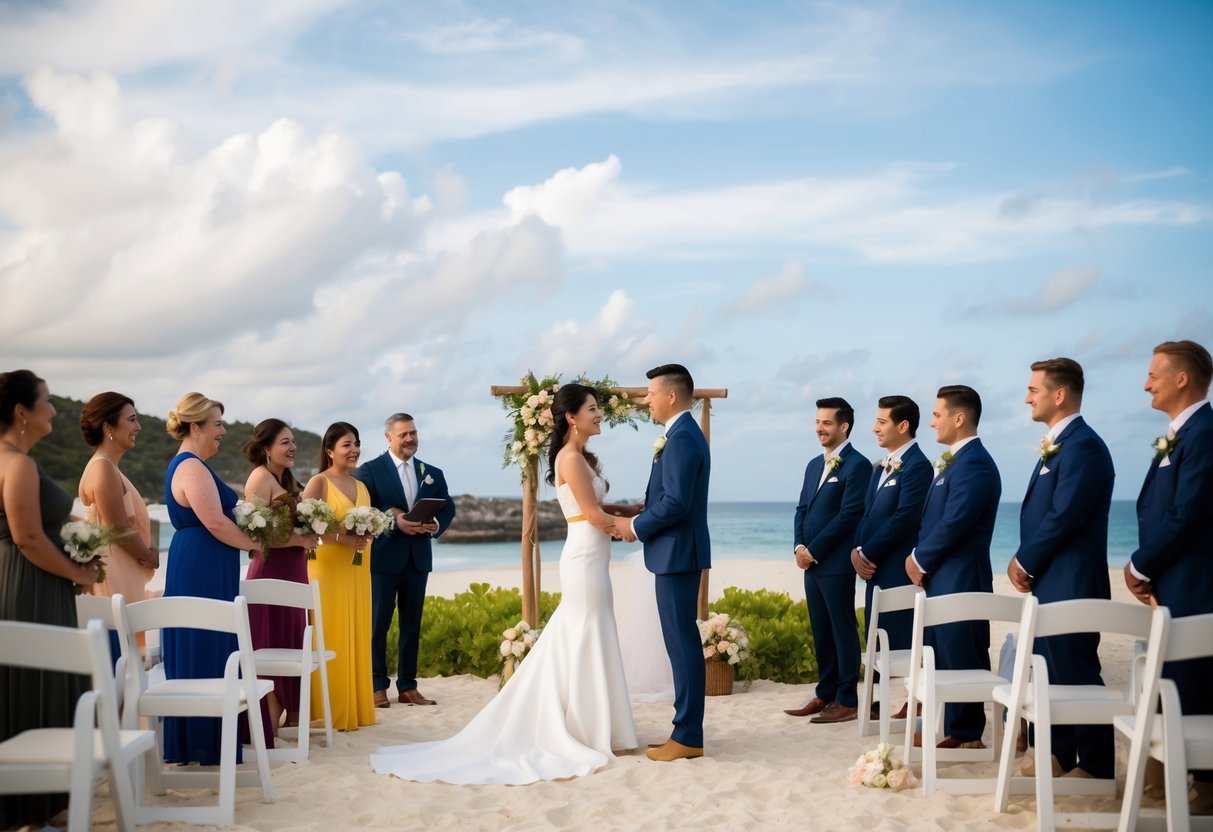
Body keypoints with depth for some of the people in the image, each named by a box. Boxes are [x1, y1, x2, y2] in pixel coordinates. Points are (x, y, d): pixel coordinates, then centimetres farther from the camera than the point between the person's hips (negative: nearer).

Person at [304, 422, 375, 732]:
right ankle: (331, 712, 0)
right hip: (329, 570, -7)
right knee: (331, 639, -5)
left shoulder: (361, 486, 15)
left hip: (357, 571, 7)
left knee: (356, 637, 9)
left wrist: (365, 537, 0)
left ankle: (355, 708, 16)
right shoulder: (319, 482, -6)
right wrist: (340, 538, -23)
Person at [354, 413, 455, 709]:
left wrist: (437, 524, -11)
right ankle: (377, 686, 8)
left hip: (418, 559, 5)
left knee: (412, 624, 10)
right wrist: (394, 521, -21)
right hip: (383, 557, -4)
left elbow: (448, 507, 10)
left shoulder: (432, 473, 12)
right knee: (378, 623, 0)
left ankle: (408, 687, 17)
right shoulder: (370, 471, -3)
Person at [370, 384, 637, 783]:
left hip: (589, 557, 10)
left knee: (571, 644, 13)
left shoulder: (579, 456, 15)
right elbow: (594, 515, -16)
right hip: (586, 558, -10)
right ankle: (588, 732, 5)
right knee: (586, 644, -3)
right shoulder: (571, 458, -15)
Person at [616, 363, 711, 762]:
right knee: (682, 642, 12)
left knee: (682, 643, -6)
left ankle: (687, 737, -1)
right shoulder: (684, 434, 16)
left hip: (677, 553, -11)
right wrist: (639, 519, 8)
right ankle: (686, 731, 18)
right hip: (677, 553, 11)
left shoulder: (682, 438, -16)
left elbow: (675, 503, -23)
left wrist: (635, 528, -11)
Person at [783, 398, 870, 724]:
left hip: (836, 562, -8)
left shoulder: (857, 465, -9)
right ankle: (825, 694, 20)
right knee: (821, 632, 12)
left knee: (842, 631, -1)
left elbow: (849, 514, -16)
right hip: (811, 562, 8)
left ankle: (847, 701, 4)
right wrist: (799, 546, -1)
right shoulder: (814, 464, 17)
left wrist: (814, 550, -14)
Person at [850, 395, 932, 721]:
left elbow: (903, 519, -19)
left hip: (898, 570, -9)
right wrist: (857, 550, 1)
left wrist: (867, 554, -13)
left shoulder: (917, 466, -12)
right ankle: (880, 701, 18)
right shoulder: (882, 467, 18)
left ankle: (913, 703, 2)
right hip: (875, 568, 9)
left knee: (900, 638, -5)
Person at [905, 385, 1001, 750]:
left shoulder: (974, 463, -17)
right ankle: (952, 728, 22)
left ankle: (966, 736, 6)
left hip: (959, 579, -10)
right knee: (944, 656, 14)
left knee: (961, 658, -2)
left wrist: (920, 559, -10)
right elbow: (933, 518, 19)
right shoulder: (956, 461, 16)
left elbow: (954, 523, -23)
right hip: (942, 578, 10)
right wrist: (920, 559, 5)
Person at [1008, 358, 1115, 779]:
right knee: (1051, 672, 14)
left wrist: (1025, 562, -12)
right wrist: (1024, 560, 4)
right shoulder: (1056, 445, 16)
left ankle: (1095, 766, 6)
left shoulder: (1083, 446, -16)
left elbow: (1064, 517, -22)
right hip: (1048, 582, 10)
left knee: (1077, 674, -3)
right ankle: (1059, 755, 24)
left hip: (1070, 585, -10)